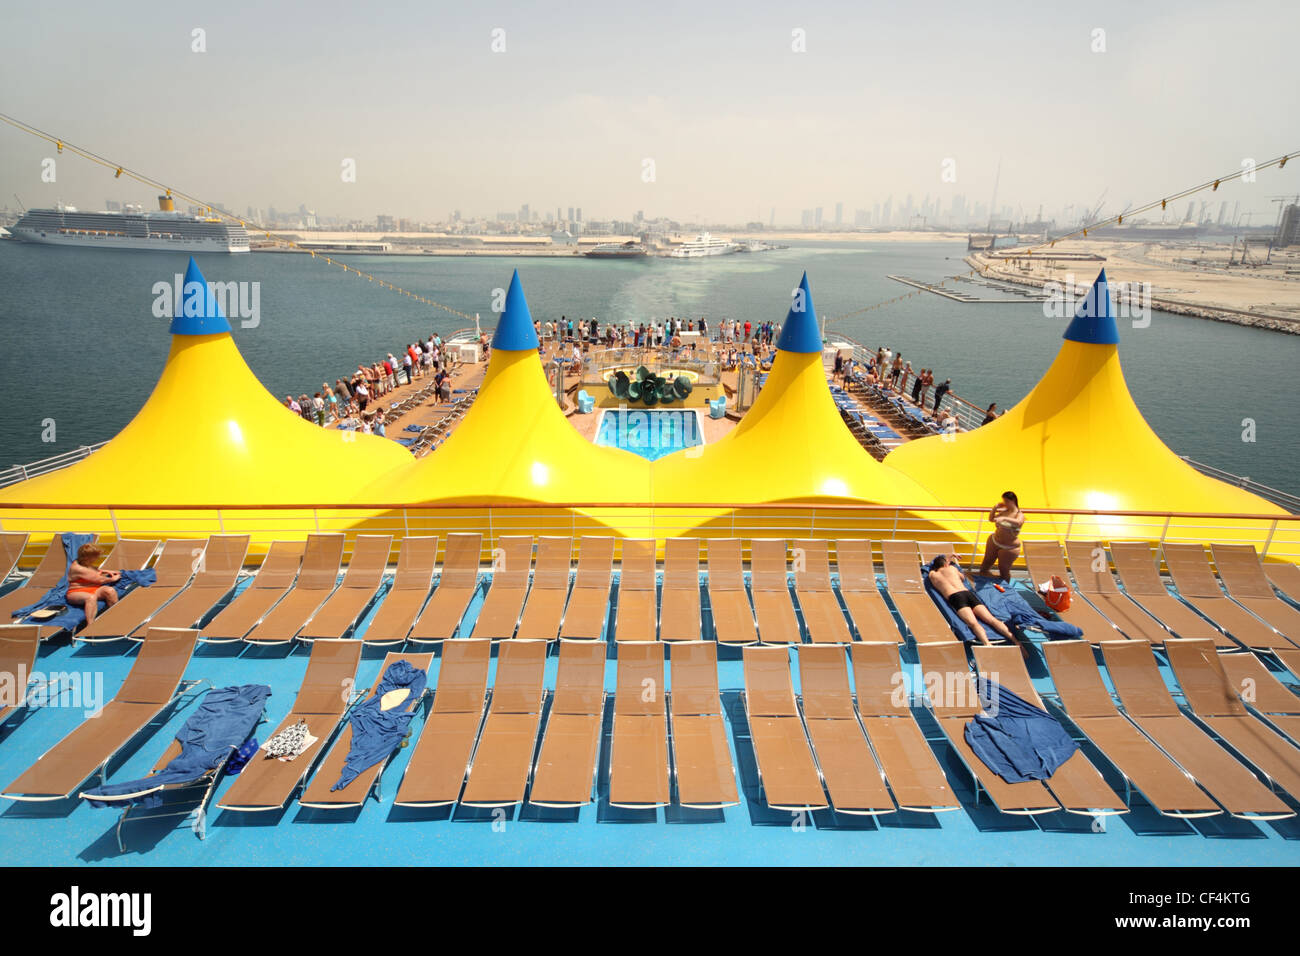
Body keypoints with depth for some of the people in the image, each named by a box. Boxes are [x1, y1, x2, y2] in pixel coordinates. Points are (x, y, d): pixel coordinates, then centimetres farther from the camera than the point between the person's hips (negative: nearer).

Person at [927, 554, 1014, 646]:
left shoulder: (932, 575, 22)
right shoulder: (952, 568, 26)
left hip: (955, 597, -3)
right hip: (968, 593, 3)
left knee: (973, 623, -25)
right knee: (991, 619, -7)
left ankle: (988, 645, -50)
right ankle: (1015, 639, -26)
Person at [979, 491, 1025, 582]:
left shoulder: (1019, 514, -16)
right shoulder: (1004, 511, 2)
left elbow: (1018, 522, -41)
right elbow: (991, 519, 15)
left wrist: (1004, 518, -56)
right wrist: (995, 508, -2)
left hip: (1009, 547, -6)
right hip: (994, 541, 6)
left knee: (1003, 570, 8)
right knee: (986, 562, 21)